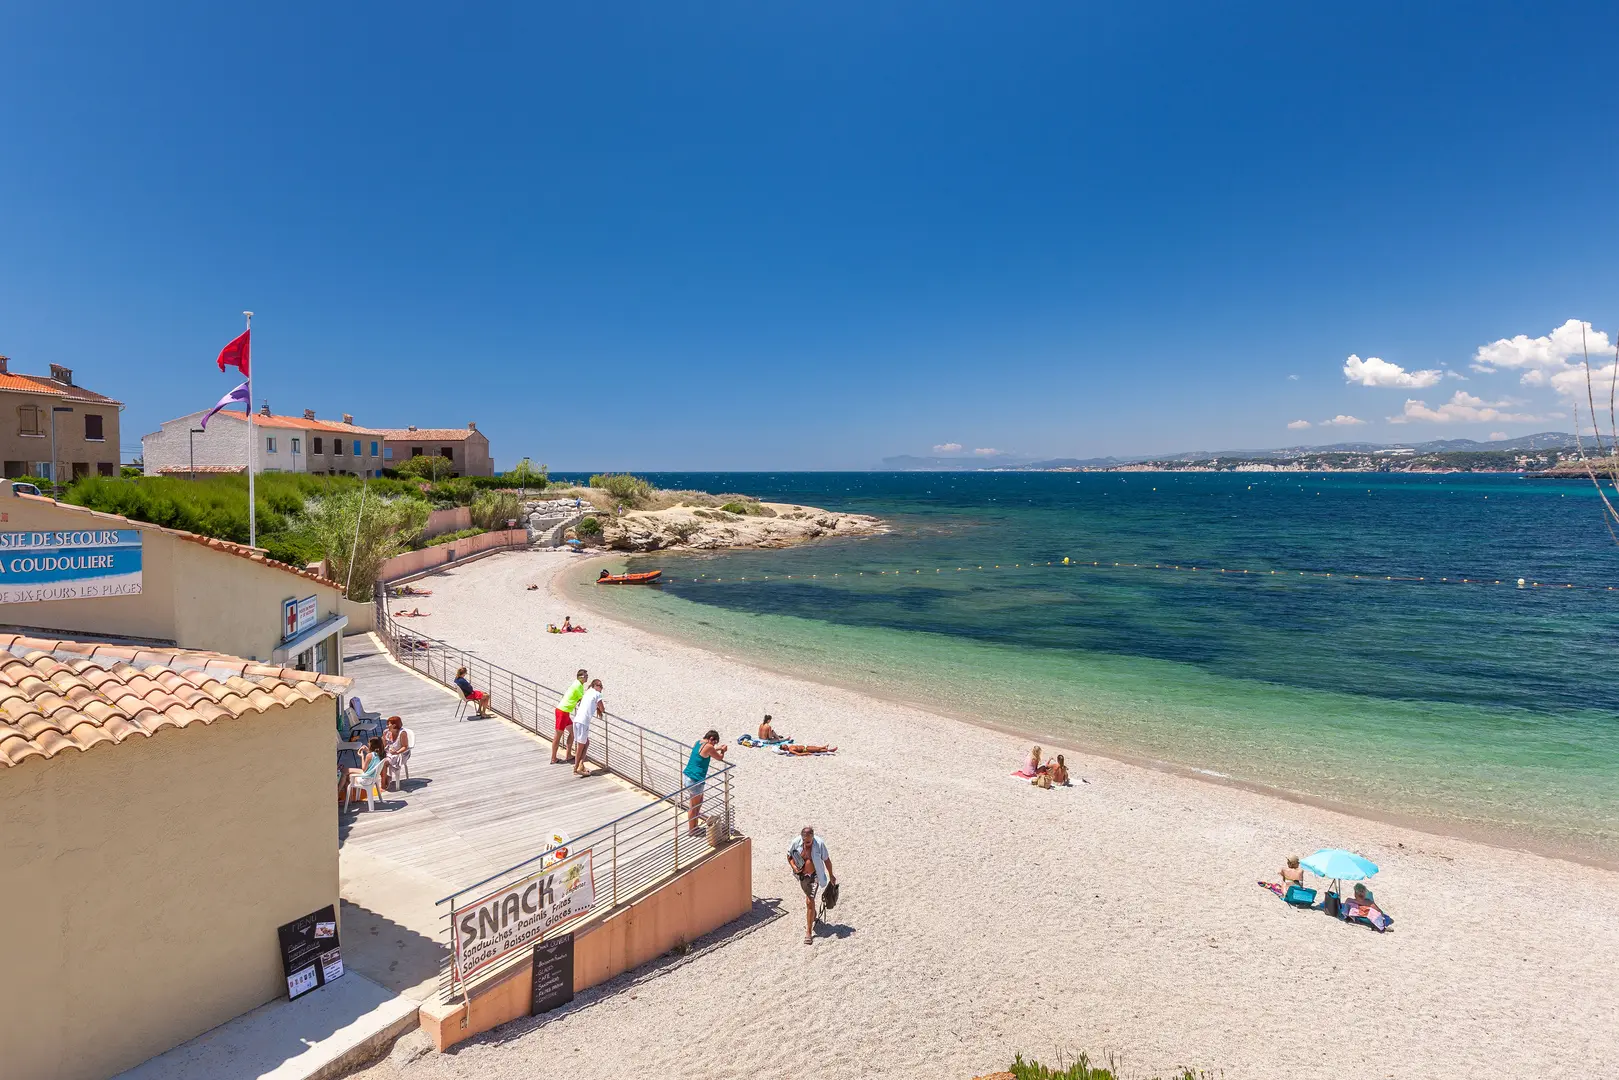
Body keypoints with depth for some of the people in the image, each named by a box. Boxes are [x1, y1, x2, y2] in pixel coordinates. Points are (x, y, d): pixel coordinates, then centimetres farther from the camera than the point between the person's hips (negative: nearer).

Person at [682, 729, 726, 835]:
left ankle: (694, 826, 36)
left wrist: (717, 749, 25)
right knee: (693, 806, 7)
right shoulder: (708, 747, -18)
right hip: (695, 780, -9)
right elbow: (720, 758, -3)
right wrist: (723, 750, 17)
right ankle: (691, 830, 21)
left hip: (688, 776, 9)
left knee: (699, 801, 24)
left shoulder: (697, 742, 7)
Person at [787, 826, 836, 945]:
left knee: (810, 901, -11)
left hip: (814, 875, -3)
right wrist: (794, 867, -15)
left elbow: (827, 860, -8)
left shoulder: (819, 843, -22)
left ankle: (809, 932, -3)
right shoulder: (796, 842, -16)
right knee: (809, 897, 24)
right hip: (802, 875, 3)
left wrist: (831, 875, 2)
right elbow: (789, 855, 2)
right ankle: (813, 915, 53)